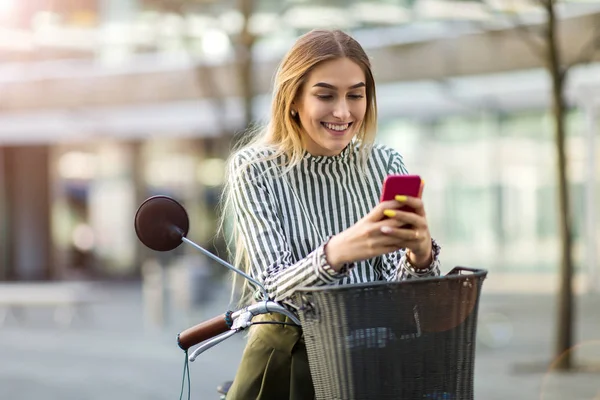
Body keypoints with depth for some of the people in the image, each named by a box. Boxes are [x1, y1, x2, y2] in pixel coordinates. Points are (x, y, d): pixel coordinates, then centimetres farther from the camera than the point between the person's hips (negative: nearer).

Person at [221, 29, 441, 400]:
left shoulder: (387, 164, 4)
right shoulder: (254, 170, -4)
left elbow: (402, 287, -1)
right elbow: (273, 288, -14)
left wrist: (420, 254, -25)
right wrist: (335, 253, -34)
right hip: (290, 359, -2)